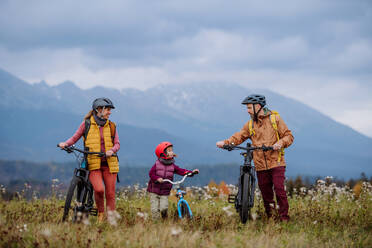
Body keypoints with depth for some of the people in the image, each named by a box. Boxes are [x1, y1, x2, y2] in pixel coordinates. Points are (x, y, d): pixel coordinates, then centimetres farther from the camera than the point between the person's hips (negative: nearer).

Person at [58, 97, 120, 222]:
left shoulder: (111, 126, 9)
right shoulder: (87, 124, 3)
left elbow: (117, 143, 9)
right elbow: (75, 138, 10)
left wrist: (112, 150, -12)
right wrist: (65, 143, -9)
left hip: (109, 164, 3)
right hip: (93, 164, -3)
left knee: (110, 193, 0)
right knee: (99, 189, -22)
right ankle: (100, 212, 4)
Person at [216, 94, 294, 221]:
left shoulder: (275, 118, 3)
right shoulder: (250, 125, 13)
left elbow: (288, 136, 2)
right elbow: (238, 137, 6)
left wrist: (280, 143, -19)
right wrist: (225, 142, -12)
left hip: (276, 163, -4)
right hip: (260, 165, 4)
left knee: (279, 189, -13)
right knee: (265, 191, 5)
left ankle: (284, 217, -5)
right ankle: (269, 218, 18)